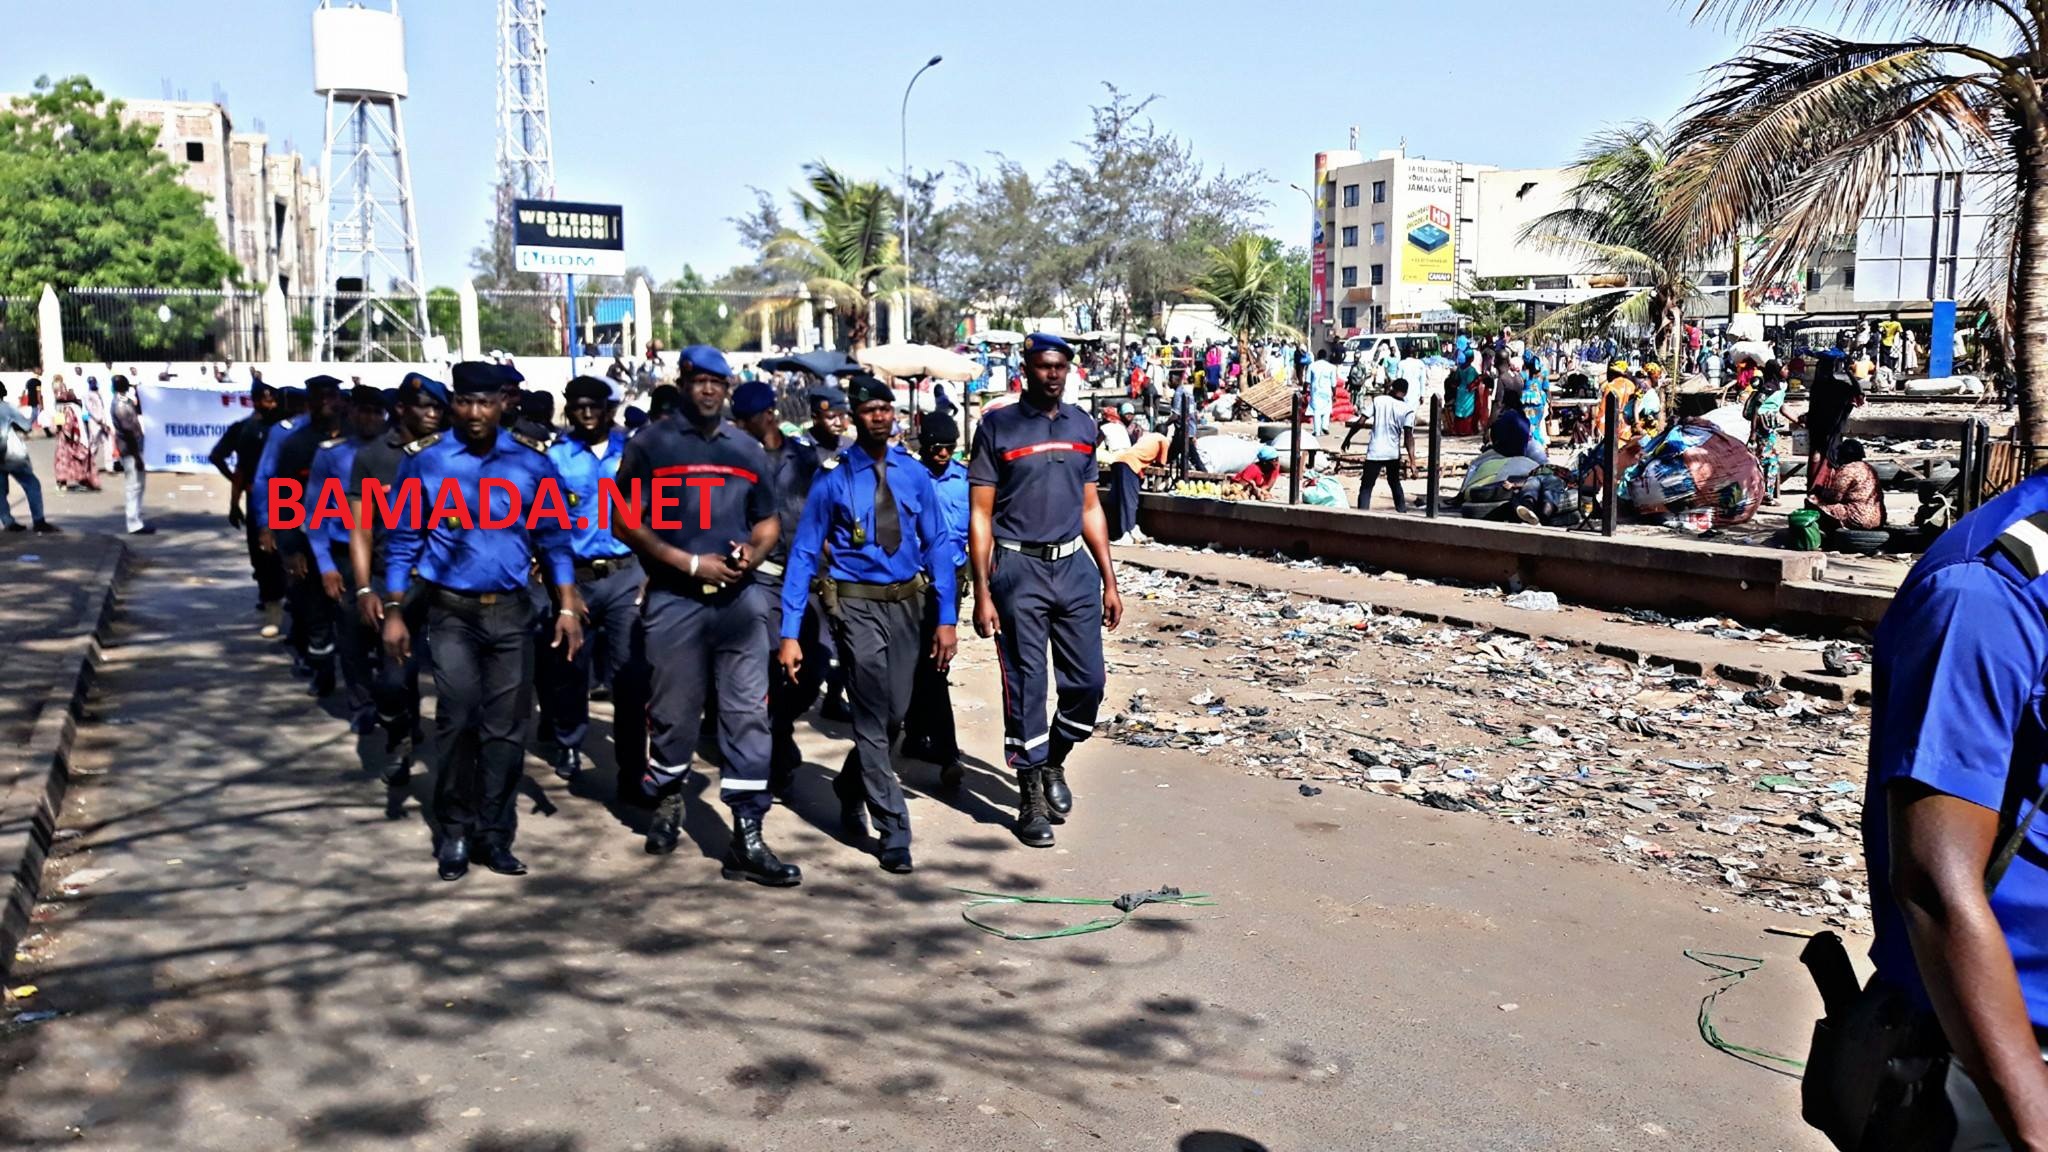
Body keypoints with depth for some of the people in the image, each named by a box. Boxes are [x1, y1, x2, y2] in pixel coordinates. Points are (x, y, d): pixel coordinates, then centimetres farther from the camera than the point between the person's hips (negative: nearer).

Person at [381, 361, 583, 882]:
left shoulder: (531, 461, 0)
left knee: (507, 725, 5)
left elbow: (553, 537, 4)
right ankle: (455, 832, 10)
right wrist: (394, 613, -2)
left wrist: (567, 607, -2)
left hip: (512, 610, 2)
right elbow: (402, 540, 1)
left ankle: (494, 833, 16)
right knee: (458, 720, -7)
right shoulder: (424, 460, -3)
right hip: (451, 610, -2)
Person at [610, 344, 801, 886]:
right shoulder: (649, 444, 2)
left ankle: (747, 839, 0)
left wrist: (754, 553, -5)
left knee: (747, 714, -2)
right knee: (674, 712, 7)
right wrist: (691, 562, -12)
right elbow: (626, 522, -3)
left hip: (740, 597, 2)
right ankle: (667, 802, 34)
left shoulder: (748, 449, 13)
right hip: (674, 599, -2)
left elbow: (768, 520, 18)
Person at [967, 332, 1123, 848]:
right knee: (1026, 686, 1)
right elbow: (980, 516, -4)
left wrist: (1109, 582, 13)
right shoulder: (998, 427, -3)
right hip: (1019, 569, -4)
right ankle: (1031, 798, 14)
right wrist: (982, 594, -10)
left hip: (1075, 565, 4)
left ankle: (1054, 762, 31)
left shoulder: (1083, 426, 10)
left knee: (1087, 681, 4)